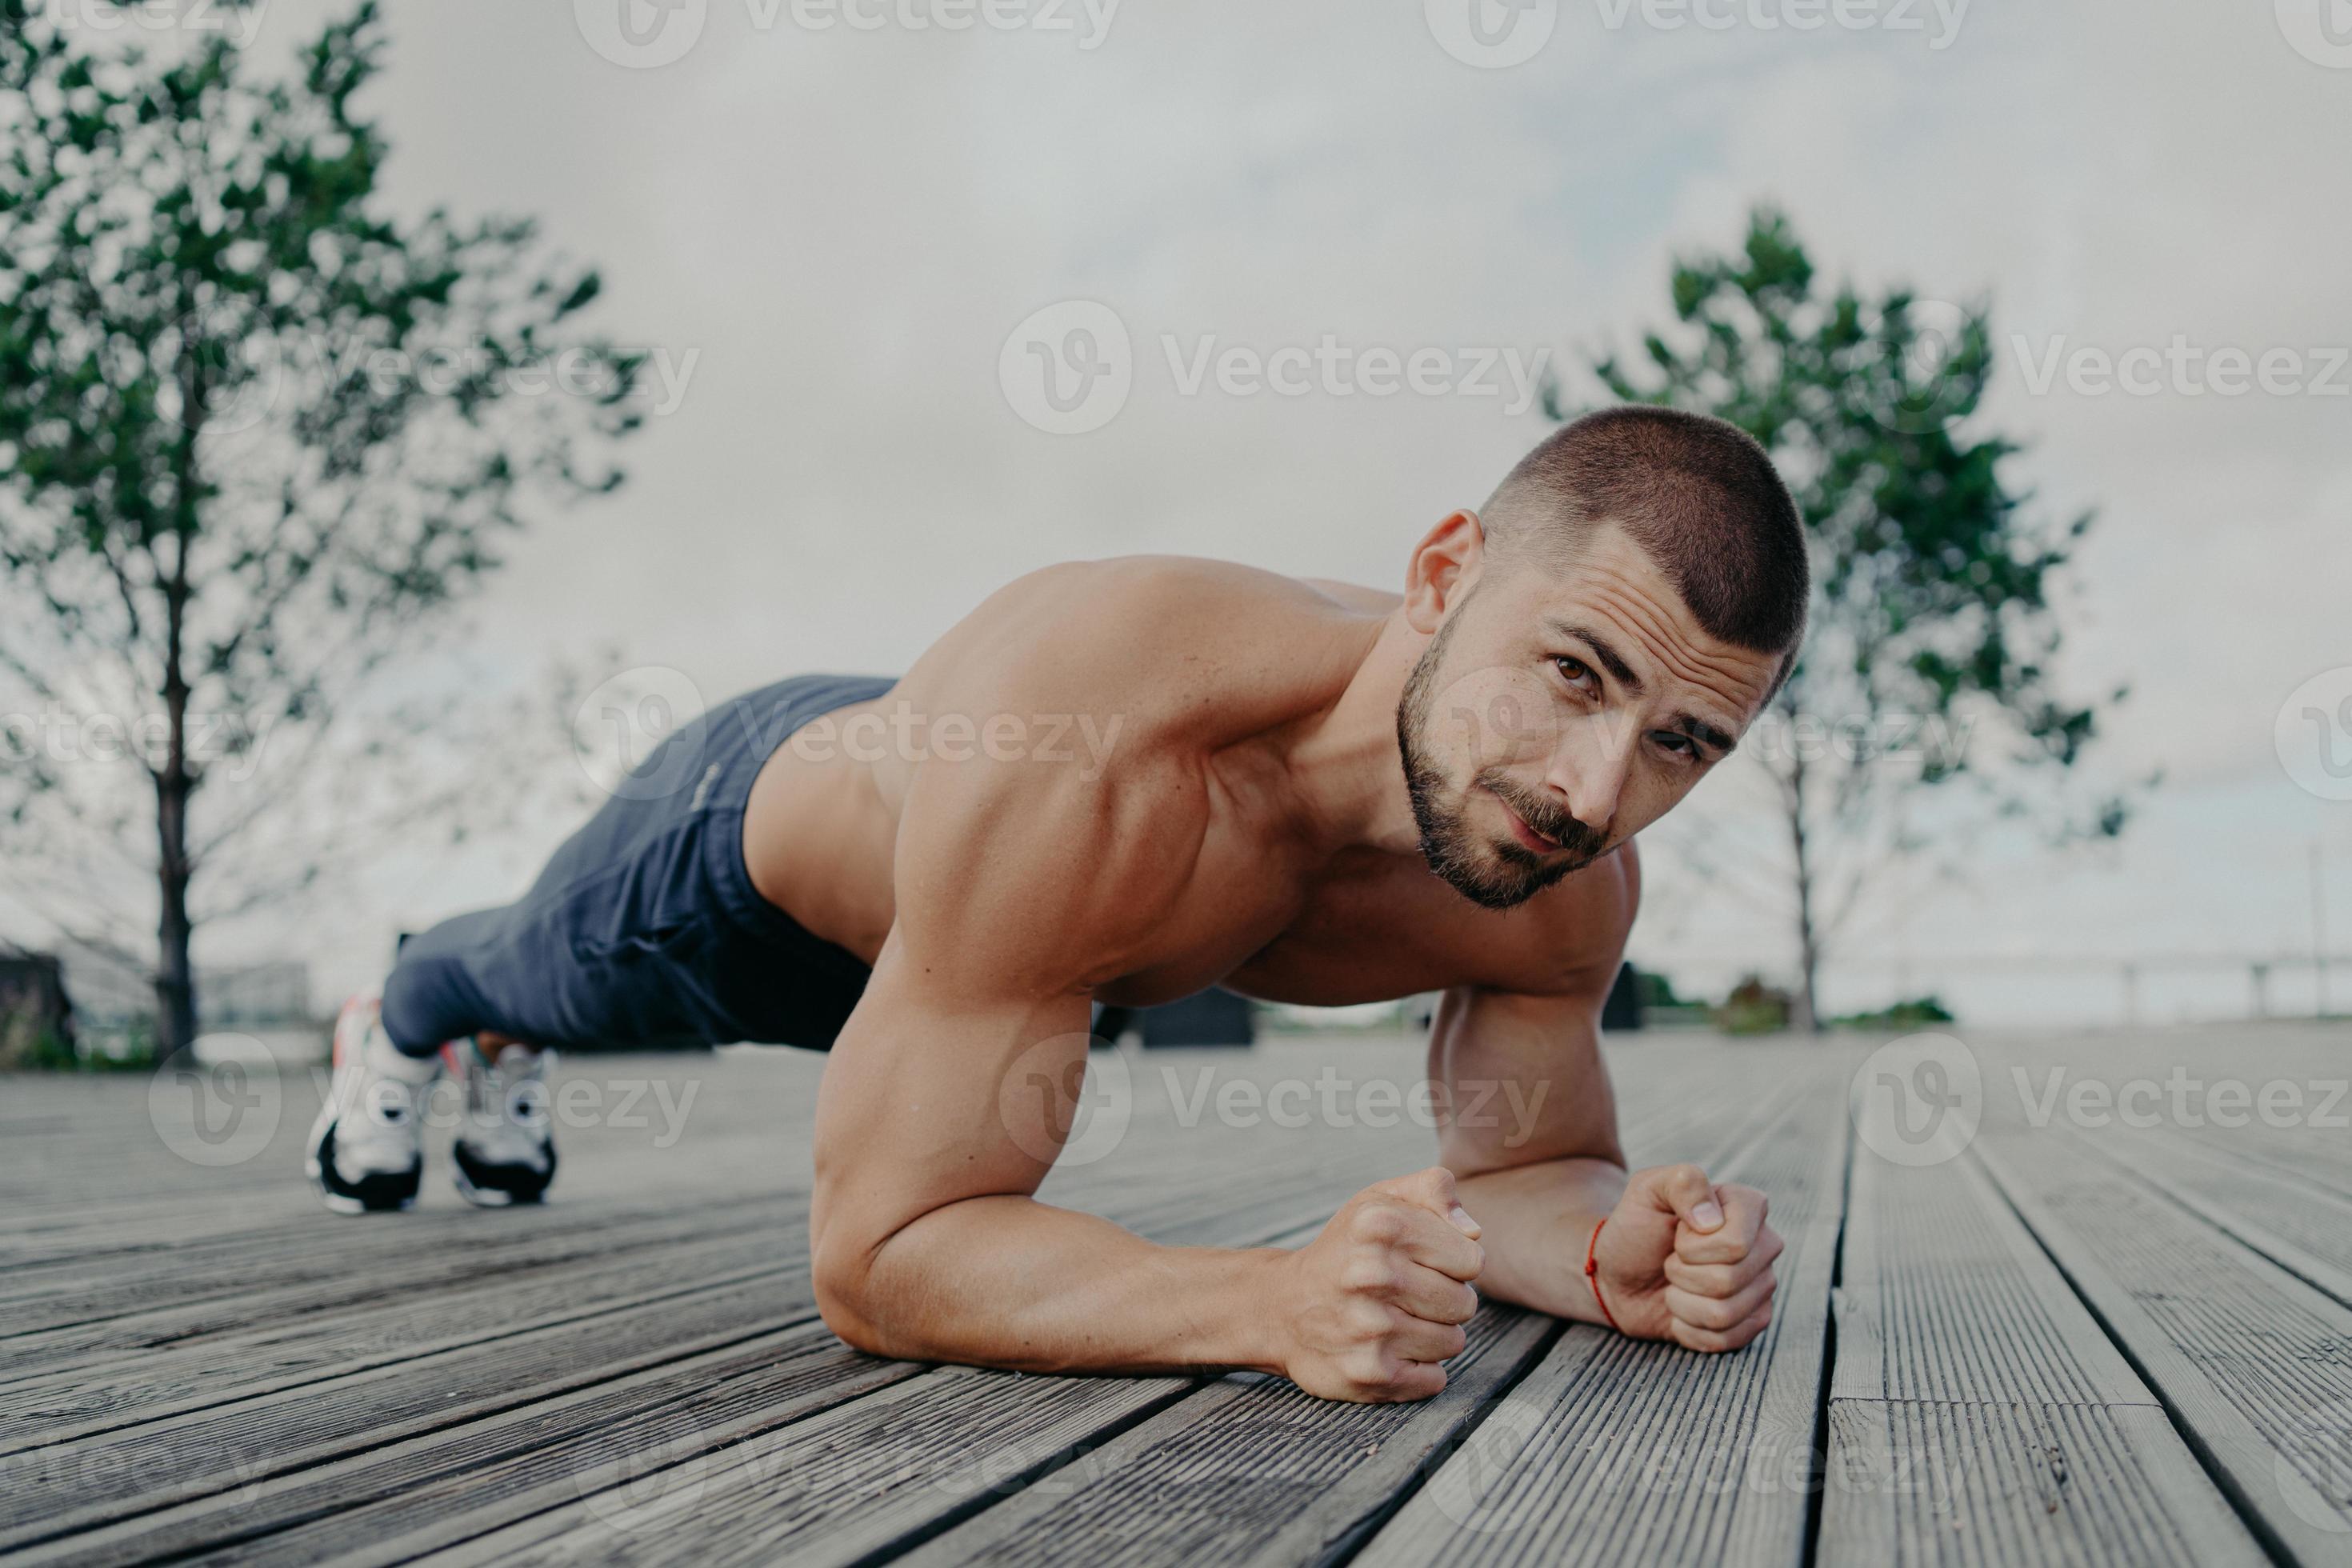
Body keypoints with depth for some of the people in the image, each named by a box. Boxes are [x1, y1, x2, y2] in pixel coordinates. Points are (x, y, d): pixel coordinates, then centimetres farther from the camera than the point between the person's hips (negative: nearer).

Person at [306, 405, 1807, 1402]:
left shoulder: (1570, 884, -35)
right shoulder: (1077, 750, -54)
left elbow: (1516, 1167, -18)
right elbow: (878, 1252, -49)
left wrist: (1612, 1249, -42)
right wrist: (1273, 1302, -63)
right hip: (751, 828, -5)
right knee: (536, 972, 33)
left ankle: (501, 1063, 76)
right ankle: (399, 1020, 72)